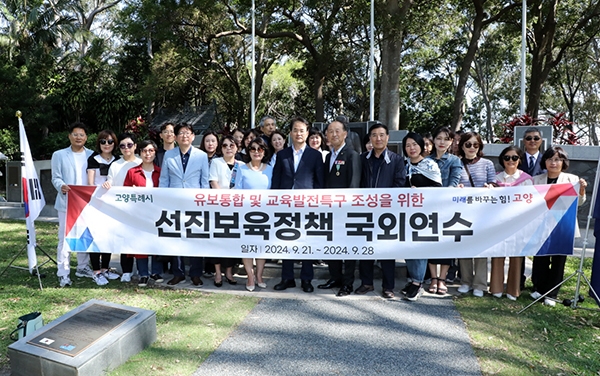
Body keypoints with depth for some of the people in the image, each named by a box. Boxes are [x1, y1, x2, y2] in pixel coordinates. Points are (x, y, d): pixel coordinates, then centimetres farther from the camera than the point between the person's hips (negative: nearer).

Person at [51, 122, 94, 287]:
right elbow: (56, 177, 2)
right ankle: (63, 273, 1)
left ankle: (83, 267, 25)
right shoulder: (59, 155, 6)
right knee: (65, 238, -4)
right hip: (66, 202, -2)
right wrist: (61, 186, -19)